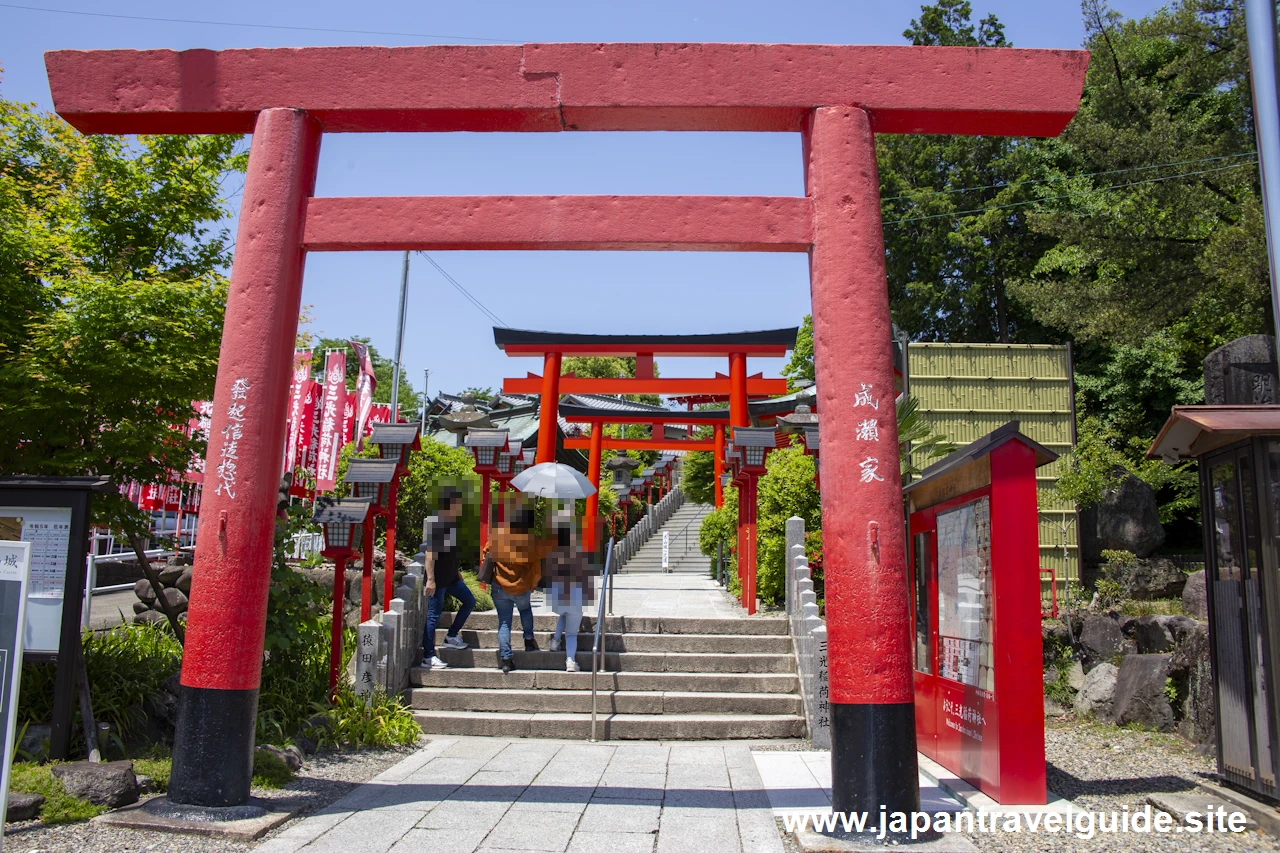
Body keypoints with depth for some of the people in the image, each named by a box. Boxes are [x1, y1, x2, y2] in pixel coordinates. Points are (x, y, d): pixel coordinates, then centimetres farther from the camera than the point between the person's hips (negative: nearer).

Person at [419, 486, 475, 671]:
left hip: (451, 577, 9)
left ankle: (451, 636, 25)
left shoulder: (452, 522, 11)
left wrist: (457, 571, 26)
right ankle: (428, 657, 4)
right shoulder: (434, 523, -17)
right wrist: (430, 579, -25)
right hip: (437, 579, -9)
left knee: (469, 601, 14)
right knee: (434, 615, -3)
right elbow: (429, 552, -22)